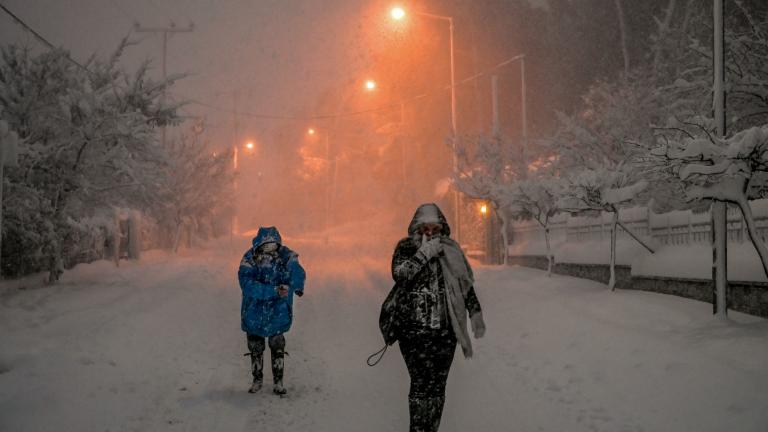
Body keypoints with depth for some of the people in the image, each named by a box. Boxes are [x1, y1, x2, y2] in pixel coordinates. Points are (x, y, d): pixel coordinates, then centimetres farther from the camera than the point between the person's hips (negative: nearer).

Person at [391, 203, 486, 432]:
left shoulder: (451, 250, 11)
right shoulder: (406, 248, 2)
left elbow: (466, 284, 17)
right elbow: (398, 275, -15)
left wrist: (475, 313, 13)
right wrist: (423, 255, -17)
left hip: (445, 330, 4)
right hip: (415, 331, -3)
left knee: (438, 386, 5)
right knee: (421, 384, -10)